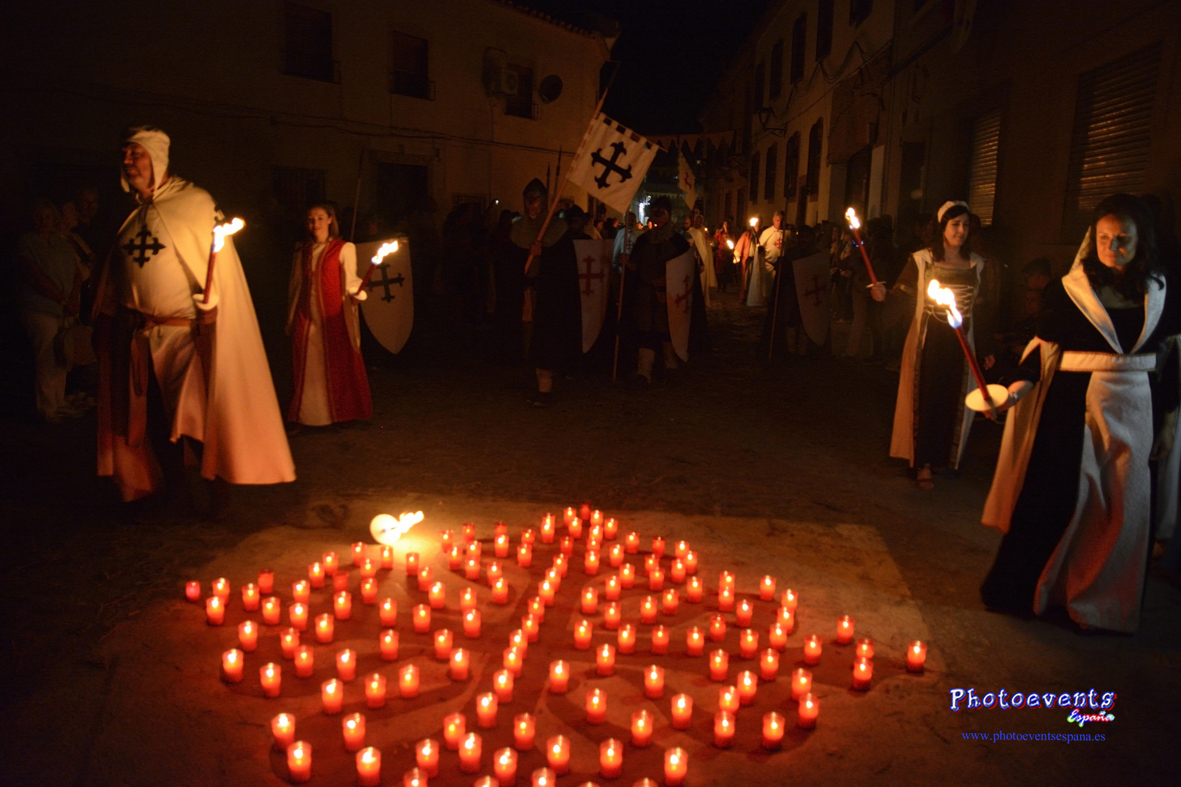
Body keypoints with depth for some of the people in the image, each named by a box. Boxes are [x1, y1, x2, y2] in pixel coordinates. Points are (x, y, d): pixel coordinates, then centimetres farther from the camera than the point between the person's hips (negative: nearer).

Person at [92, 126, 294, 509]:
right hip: (138, 337, 6)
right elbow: (115, 273, 20)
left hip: (187, 333, -6)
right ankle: (174, 489, 22)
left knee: (193, 417, -8)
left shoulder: (195, 202, -4)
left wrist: (212, 304, -20)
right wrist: (105, 321, 18)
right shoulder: (130, 214, 13)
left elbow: (219, 260, -8)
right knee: (154, 417, 8)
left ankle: (217, 480, 12)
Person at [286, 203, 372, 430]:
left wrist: (357, 293, -25)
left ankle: (341, 413, 9)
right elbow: (295, 287, 18)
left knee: (338, 364, -3)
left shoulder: (344, 248, 4)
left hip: (334, 317, -3)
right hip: (307, 317, 3)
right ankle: (304, 416, 9)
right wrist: (290, 320, 16)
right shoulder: (302, 252, 16)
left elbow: (350, 280, -2)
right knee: (307, 367, 1)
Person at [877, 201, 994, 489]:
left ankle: (946, 459, 24)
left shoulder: (976, 264, 7)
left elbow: (980, 308, 11)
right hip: (927, 341, -3)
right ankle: (924, 464, 13)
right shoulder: (921, 260, -2)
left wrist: (986, 348, 11)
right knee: (925, 399, 0)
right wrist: (883, 294, -30)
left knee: (954, 403, 7)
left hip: (961, 343, 3)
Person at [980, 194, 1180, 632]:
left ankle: (1100, 601, 22)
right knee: (1052, 497, -4)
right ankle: (1019, 591, 12)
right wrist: (1024, 381, -18)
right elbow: (1045, 348, -1)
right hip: (1074, 403, -3)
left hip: (1133, 410, 3)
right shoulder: (1069, 290, -2)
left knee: (1122, 507, 6)